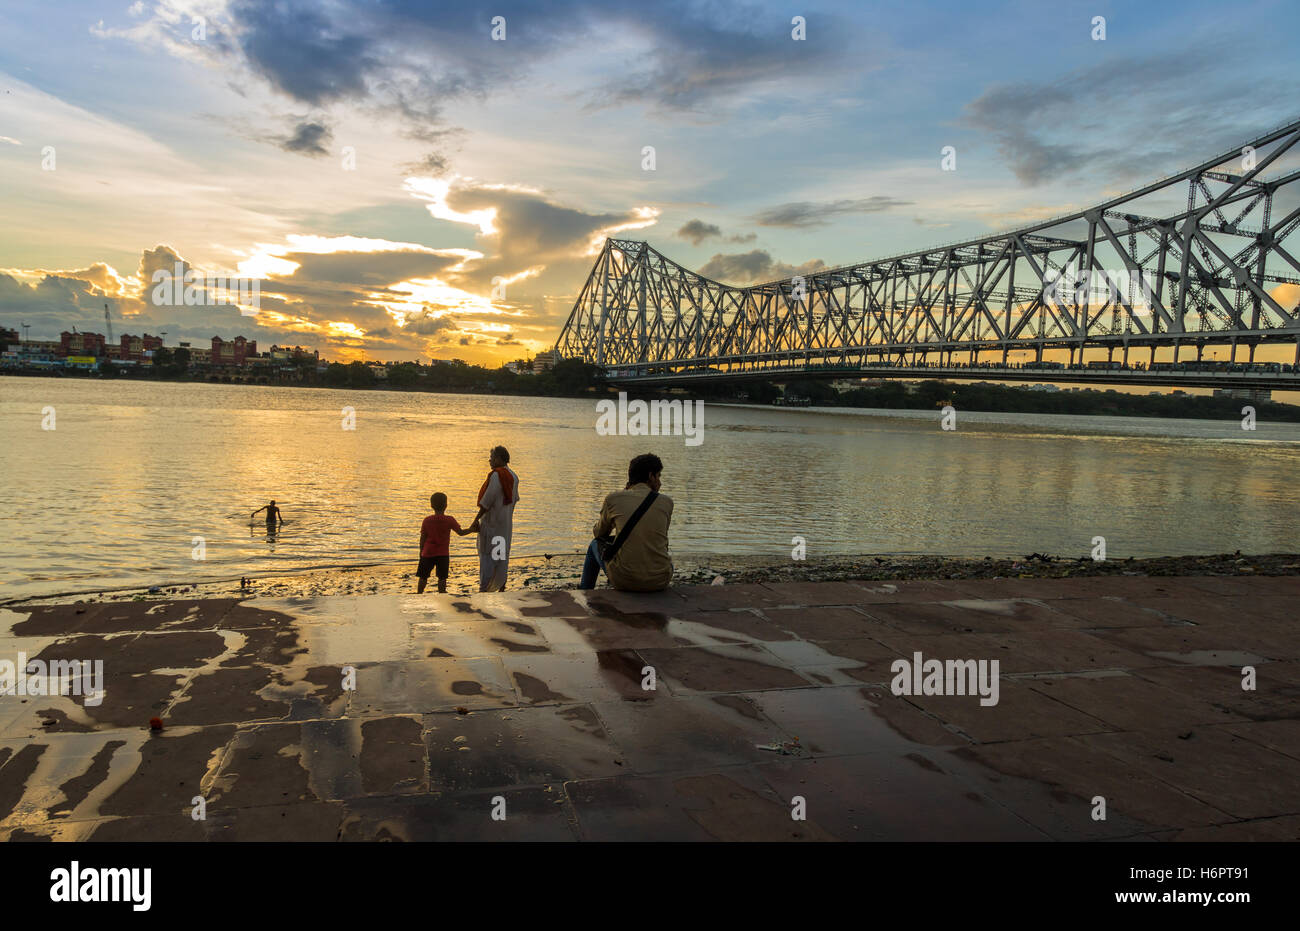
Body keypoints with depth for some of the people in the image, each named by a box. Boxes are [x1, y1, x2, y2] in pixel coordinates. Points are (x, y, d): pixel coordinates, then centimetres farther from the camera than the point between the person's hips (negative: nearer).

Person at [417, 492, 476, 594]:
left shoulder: (427, 520, -3)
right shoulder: (449, 520, -8)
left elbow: (422, 538, 1)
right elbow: (460, 532, -3)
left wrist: (421, 551, 11)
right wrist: (470, 529, 12)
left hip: (428, 552, 1)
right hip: (443, 554, -1)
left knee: (423, 576, 13)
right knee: (442, 577, 3)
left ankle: (419, 593, 21)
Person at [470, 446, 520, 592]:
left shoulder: (496, 476, -17)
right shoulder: (513, 476, 9)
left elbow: (488, 500, -20)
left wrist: (477, 518, -13)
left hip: (491, 521, -8)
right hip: (506, 522, 8)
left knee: (487, 555, -4)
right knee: (503, 555, 14)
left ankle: (483, 589, -6)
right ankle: (502, 588, 19)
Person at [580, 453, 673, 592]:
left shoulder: (613, 499, -2)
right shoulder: (666, 502, 1)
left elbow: (599, 533, 16)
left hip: (625, 580, -1)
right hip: (660, 581, 1)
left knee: (595, 544, 32)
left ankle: (585, 589, 51)